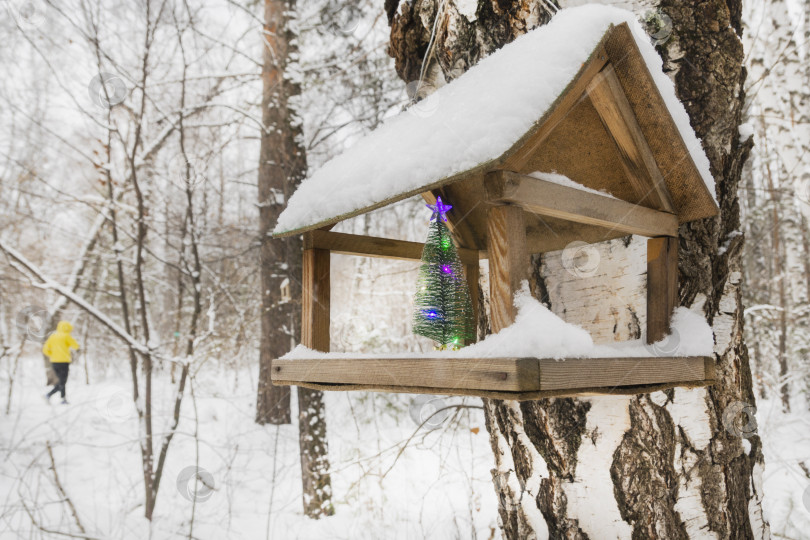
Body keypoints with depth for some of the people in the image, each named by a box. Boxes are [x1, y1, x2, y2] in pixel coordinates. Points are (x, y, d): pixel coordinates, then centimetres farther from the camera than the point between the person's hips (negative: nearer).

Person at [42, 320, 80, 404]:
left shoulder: (52, 336, 11)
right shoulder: (66, 336, -5)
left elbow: (45, 349, 9)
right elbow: (76, 346, 0)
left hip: (54, 362, 6)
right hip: (64, 362, -6)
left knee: (62, 381, 18)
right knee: (62, 382, -2)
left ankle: (63, 399, 16)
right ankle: (49, 395, -19)